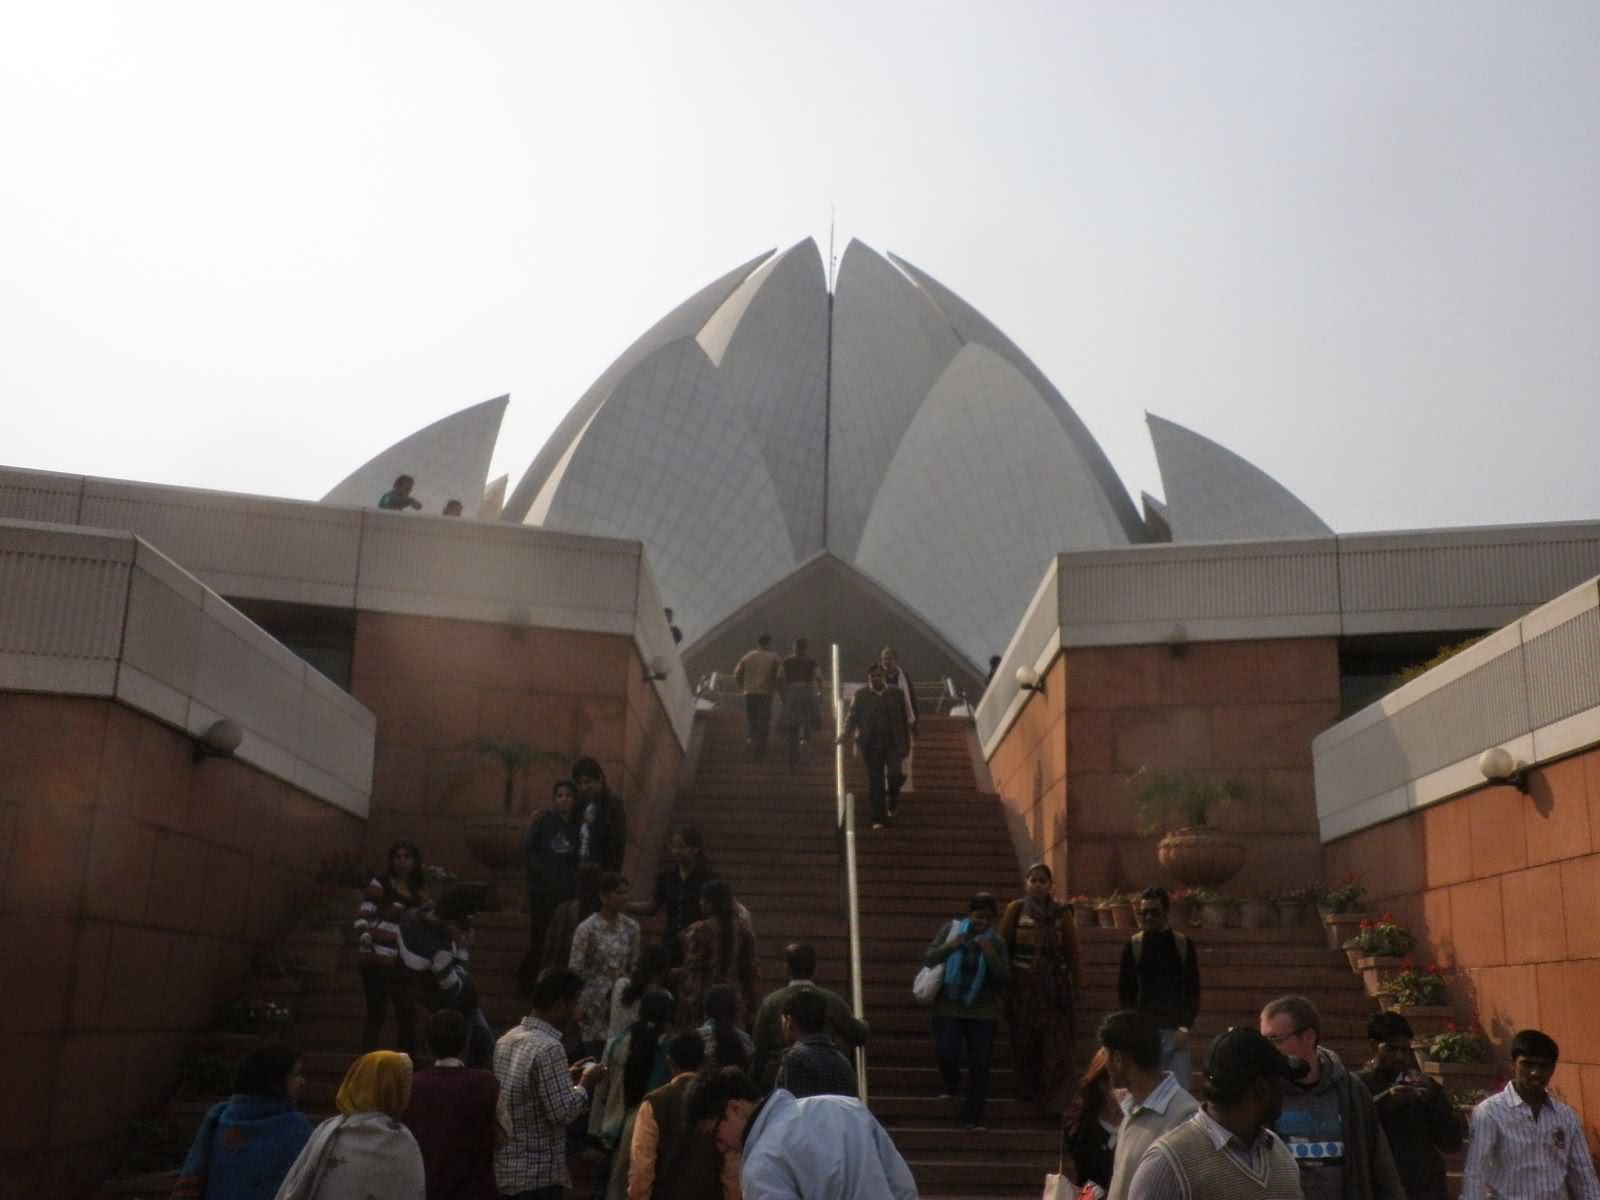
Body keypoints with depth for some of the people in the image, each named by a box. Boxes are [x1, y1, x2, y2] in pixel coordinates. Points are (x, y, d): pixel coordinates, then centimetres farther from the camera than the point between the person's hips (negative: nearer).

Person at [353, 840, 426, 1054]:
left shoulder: (418, 894, 13)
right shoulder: (380, 884, -2)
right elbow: (363, 914, -8)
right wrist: (364, 935, -26)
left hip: (402, 963, 5)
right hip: (376, 959, -5)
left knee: (407, 1014, 5)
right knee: (376, 1014, -5)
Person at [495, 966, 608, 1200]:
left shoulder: (506, 1040, 7)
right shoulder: (548, 1048, -20)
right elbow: (561, 1112, -21)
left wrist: (566, 1078, 15)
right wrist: (585, 1084, -5)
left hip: (505, 1170, 9)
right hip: (537, 1175, -9)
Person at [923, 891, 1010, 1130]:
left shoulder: (996, 941, 1)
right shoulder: (951, 928, -1)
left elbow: (1004, 978, -3)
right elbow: (928, 959, -3)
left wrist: (991, 954, -19)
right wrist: (950, 946, -19)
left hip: (983, 1011, 1)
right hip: (949, 1006, -1)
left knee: (981, 1063, -2)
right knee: (946, 1054, -14)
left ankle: (974, 1117, 10)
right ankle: (951, 1086, 21)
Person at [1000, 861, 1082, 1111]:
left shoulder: (1062, 912, 3)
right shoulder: (1015, 909, 1)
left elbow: (1071, 950, 3)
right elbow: (1002, 945, 1)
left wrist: (1078, 980, 0)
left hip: (1054, 987, 0)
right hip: (1023, 986, 0)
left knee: (1055, 1043, -3)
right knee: (1024, 1040, 6)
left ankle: (1054, 1097, 4)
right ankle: (1027, 1089, 22)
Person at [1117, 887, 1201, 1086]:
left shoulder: (1183, 944, 2)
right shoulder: (1133, 946, 2)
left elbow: (1193, 991, 4)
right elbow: (1124, 993, 5)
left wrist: (1186, 1027, -6)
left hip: (1175, 1031, 0)